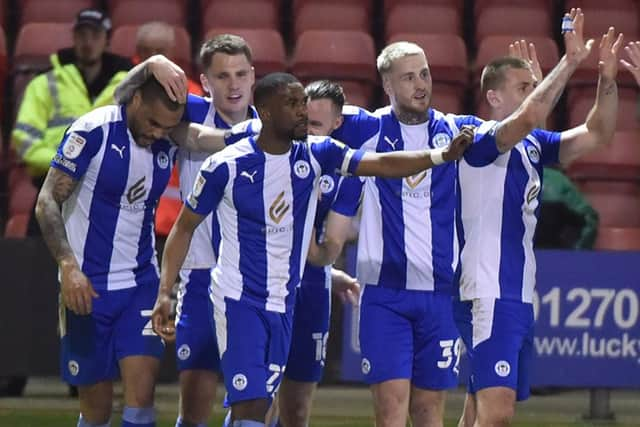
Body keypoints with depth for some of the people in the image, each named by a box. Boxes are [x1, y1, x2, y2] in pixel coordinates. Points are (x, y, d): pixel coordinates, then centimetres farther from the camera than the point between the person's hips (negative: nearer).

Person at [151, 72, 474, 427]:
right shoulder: (226, 166, -11)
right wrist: (165, 291, -8)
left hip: (283, 305, 5)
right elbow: (184, 227, 0)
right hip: (239, 301, -5)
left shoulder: (316, 155, -1)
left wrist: (442, 155, -26)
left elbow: (384, 164, -11)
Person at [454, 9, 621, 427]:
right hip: (488, 296, -9)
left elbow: (597, 133, 11)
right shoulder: (481, 140, -10)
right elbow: (529, 117, -29)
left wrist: (608, 74, -4)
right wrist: (571, 61, -25)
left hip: (519, 295, 9)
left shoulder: (534, 145, 14)